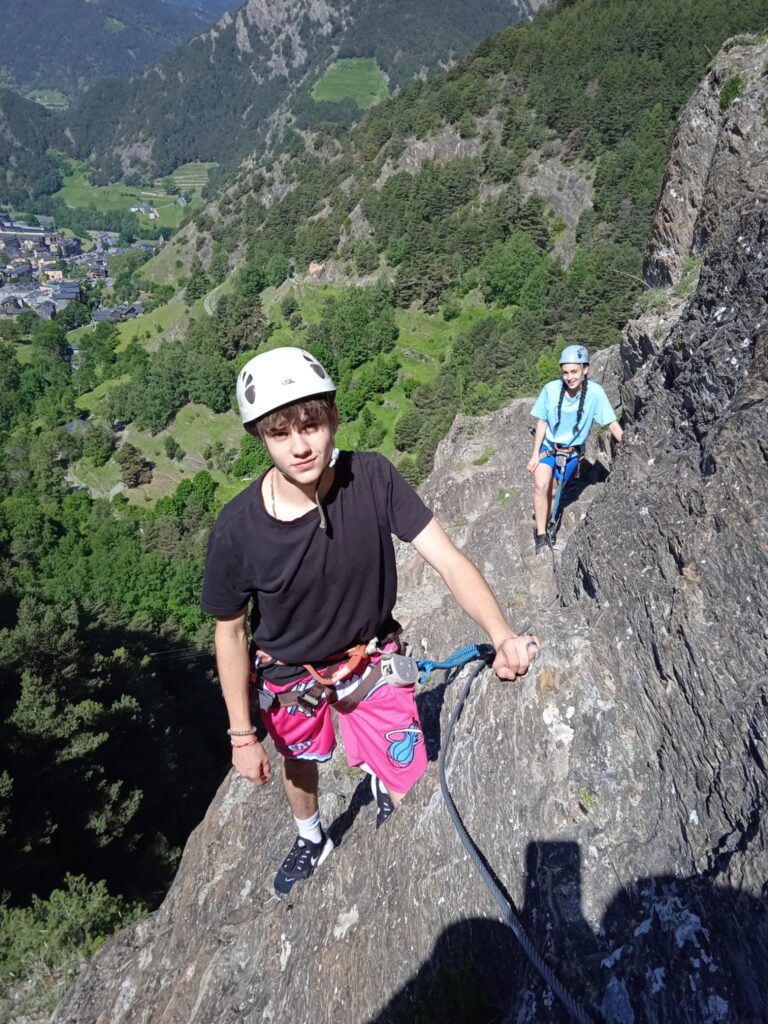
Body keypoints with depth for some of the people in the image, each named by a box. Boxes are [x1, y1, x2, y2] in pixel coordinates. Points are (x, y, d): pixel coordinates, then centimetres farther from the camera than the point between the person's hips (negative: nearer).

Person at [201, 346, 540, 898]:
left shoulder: (373, 477, -27)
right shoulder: (237, 529, -29)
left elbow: (450, 560, -27)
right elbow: (231, 631, -14)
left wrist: (503, 635, -43)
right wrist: (242, 734, -7)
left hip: (371, 656, 0)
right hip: (290, 673, 0)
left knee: (411, 789, 7)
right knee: (299, 764, 27)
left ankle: (383, 782, 47)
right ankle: (312, 839, 63)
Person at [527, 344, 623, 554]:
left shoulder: (595, 392, -23)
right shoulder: (551, 389, -21)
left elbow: (612, 423, -18)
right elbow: (542, 422, -10)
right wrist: (535, 454, -8)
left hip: (572, 452, 1)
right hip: (547, 446, -1)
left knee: (552, 493, 9)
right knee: (541, 486, -21)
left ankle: (542, 527, 32)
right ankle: (541, 536, -12)